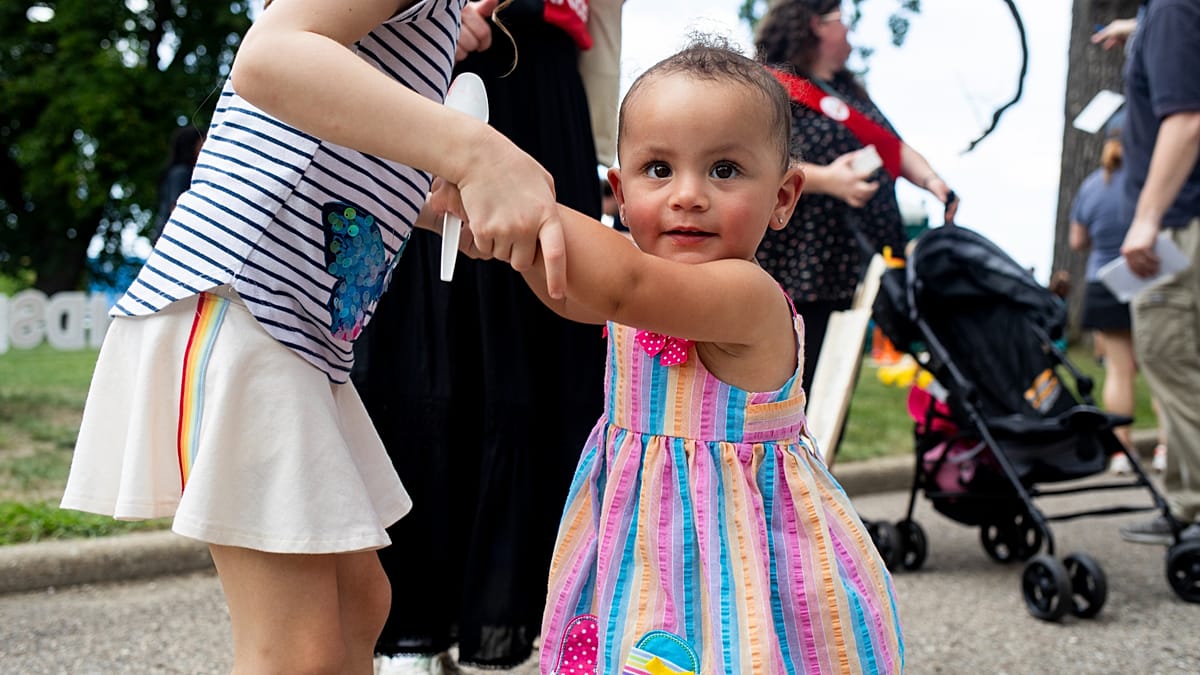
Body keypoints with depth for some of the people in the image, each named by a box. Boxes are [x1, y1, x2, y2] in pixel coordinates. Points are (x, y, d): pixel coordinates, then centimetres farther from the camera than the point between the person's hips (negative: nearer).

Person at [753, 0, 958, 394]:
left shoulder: (850, 91, 22)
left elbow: (895, 148, 23)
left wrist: (929, 179, 1)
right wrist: (825, 180, -29)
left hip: (846, 272, 9)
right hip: (794, 272, -9)